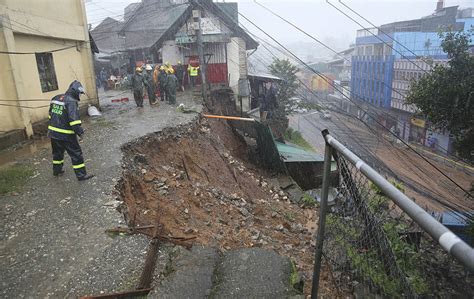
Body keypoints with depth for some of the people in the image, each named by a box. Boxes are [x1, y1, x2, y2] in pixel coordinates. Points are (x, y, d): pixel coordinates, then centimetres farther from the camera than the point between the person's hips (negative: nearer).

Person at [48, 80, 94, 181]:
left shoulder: (56, 98, 10)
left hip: (53, 132, 9)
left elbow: (51, 115, 18)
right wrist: (80, 132, -21)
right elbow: (74, 120, -26)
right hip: (65, 135, -8)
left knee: (57, 152, 25)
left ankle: (57, 170, 41)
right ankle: (81, 175, 6)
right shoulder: (71, 102, -17)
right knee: (76, 153, 2)